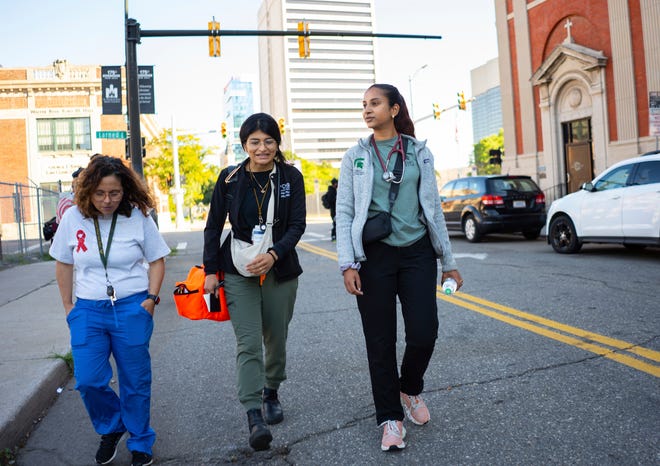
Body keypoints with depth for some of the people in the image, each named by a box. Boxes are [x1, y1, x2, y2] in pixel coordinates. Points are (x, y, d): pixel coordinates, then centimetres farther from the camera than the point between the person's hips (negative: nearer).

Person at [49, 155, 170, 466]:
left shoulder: (138, 217, -7)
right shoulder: (73, 218, -1)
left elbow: (157, 261, 2)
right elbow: (64, 264, 9)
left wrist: (151, 298, -7)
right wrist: (68, 305, 8)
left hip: (132, 309, -2)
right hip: (88, 310, 2)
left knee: (135, 382, 8)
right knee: (88, 380, -1)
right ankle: (111, 429, 29)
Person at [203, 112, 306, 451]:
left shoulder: (291, 177, -1)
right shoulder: (230, 178, 0)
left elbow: (297, 225, -5)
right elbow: (213, 226, 5)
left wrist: (273, 254, -21)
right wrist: (211, 270, -1)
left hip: (279, 270, 1)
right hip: (238, 271, -1)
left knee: (276, 340, 12)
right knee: (248, 343, -11)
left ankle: (271, 392, 37)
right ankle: (254, 417, -10)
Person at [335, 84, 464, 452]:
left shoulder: (419, 152, 7)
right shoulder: (356, 156, 4)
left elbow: (433, 208, 8)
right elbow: (344, 212, 0)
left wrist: (448, 261, 7)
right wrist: (348, 264, -10)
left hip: (417, 253, 1)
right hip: (374, 256, 0)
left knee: (424, 332, -5)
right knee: (381, 341, 3)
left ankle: (411, 390, 27)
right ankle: (391, 418, 20)